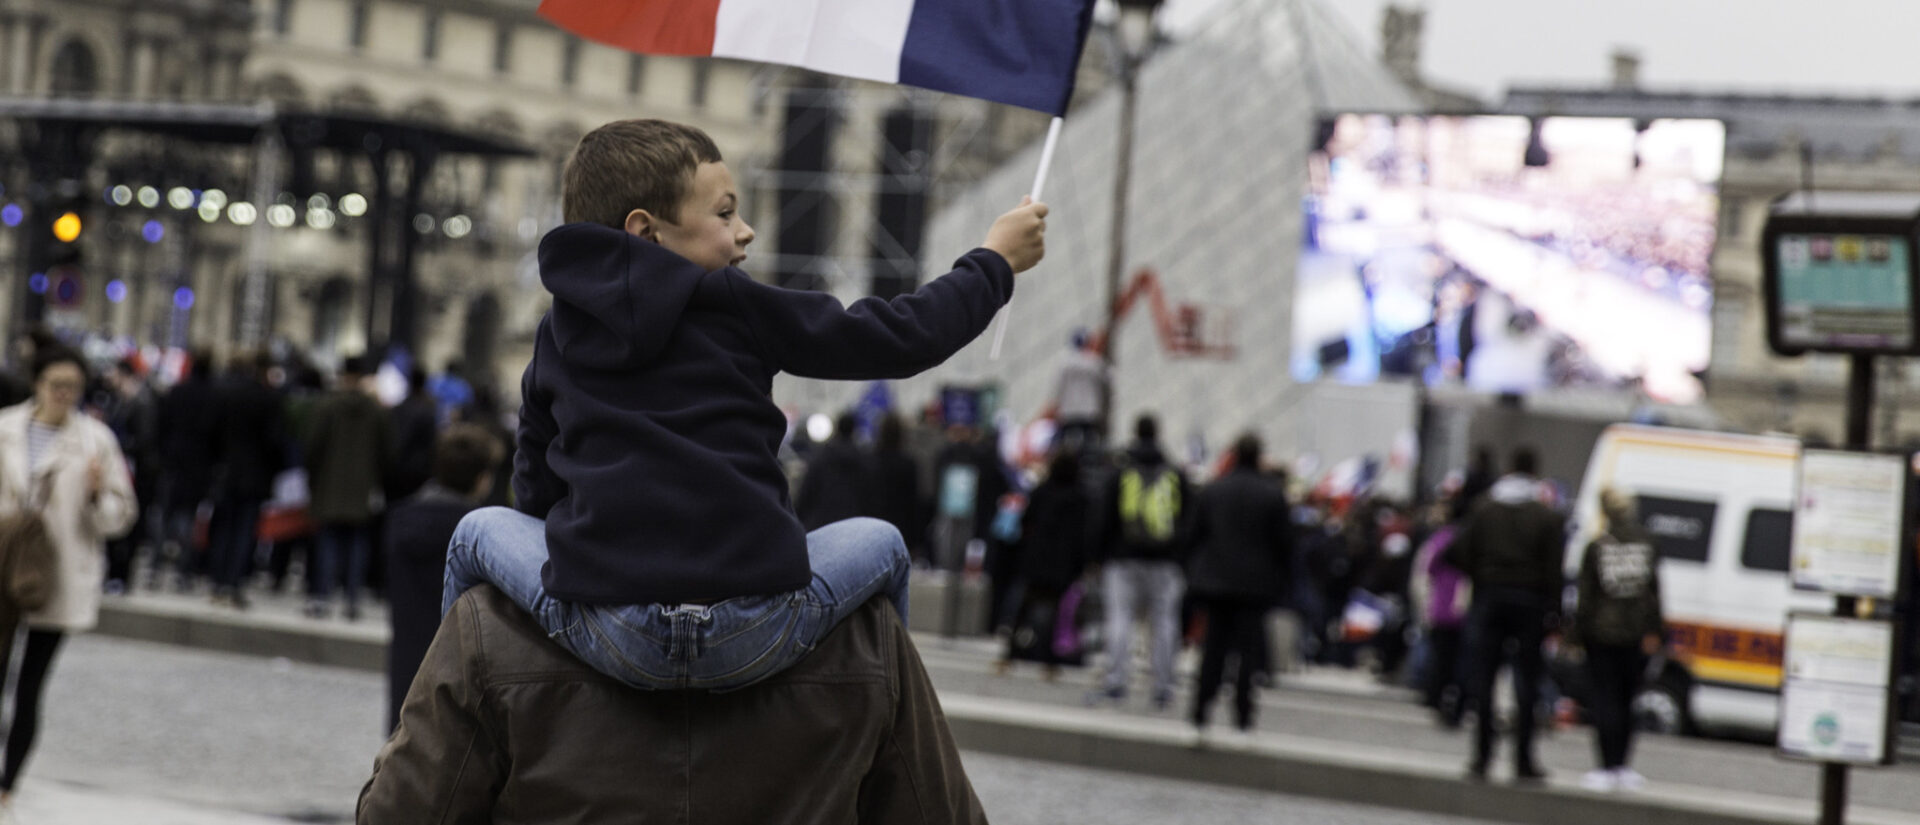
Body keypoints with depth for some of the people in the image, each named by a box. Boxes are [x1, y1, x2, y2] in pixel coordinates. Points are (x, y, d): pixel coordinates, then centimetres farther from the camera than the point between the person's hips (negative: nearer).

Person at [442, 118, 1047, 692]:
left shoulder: (557, 333, 13)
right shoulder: (735, 306, 3)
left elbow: (536, 493, 21)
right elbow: (898, 339, 6)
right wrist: (995, 262, 20)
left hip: (611, 641, 2)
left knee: (480, 530, 29)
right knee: (879, 541, 28)